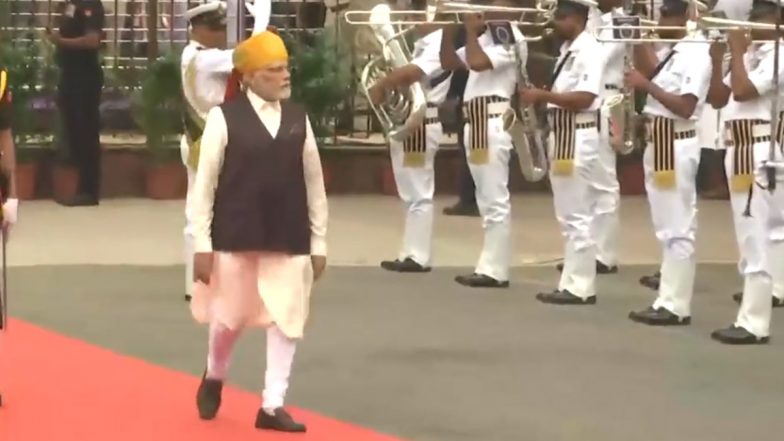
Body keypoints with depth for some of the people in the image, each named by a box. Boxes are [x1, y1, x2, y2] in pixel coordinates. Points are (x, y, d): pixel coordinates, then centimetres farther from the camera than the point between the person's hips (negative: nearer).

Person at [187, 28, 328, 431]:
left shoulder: (298, 118, 4)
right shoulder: (224, 117, -8)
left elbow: (314, 184, 9)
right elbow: (205, 184, -5)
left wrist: (319, 243, 8)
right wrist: (202, 244, -8)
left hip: (289, 239, 3)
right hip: (236, 236, -3)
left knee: (287, 319, 2)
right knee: (230, 316, 6)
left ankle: (272, 405, 11)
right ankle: (214, 378, 37)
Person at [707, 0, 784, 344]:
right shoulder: (750, 55, 16)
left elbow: (743, 91, -24)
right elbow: (718, 99, 14)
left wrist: (737, 51, -12)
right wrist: (717, 59, 2)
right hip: (739, 152, 10)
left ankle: (753, 323, -8)